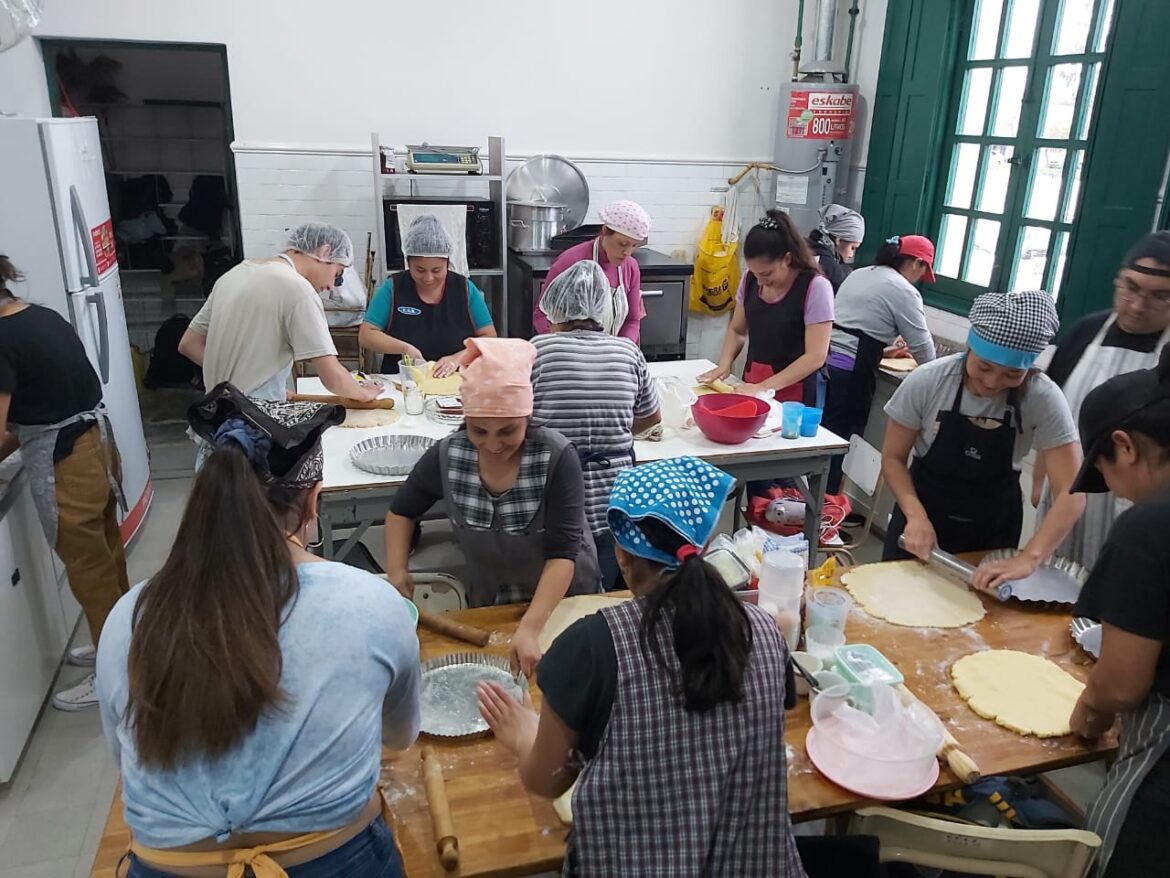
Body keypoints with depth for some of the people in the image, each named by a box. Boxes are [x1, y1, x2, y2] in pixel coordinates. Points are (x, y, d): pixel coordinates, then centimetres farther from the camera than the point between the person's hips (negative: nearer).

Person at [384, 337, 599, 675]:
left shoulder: (557, 458, -29)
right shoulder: (447, 456, -18)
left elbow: (563, 553, -31)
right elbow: (402, 510, 0)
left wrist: (530, 628, -42)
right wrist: (396, 570, -15)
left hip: (564, 600, -2)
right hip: (489, 603, 3)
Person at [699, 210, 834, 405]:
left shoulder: (815, 287, -16)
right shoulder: (750, 279, 0)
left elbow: (815, 357, -18)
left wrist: (764, 388, -25)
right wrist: (724, 364, -6)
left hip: (794, 394, -5)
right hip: (752, 386, 5)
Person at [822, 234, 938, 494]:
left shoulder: (858, 274, 19)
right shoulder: (904, 291, -6)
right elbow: (921, 343, -3)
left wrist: (883, 347, 33)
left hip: (826, 360, 8)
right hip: (851, 371, -8)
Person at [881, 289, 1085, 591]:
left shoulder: (1043, 399, -21)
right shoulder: (927, 381, -20)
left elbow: (1072, 493, -22)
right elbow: (893, 457, -10)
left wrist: (1028, 559, -35)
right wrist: (916, 514, -25)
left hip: (993, 529, 0)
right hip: (924, 511, 0)